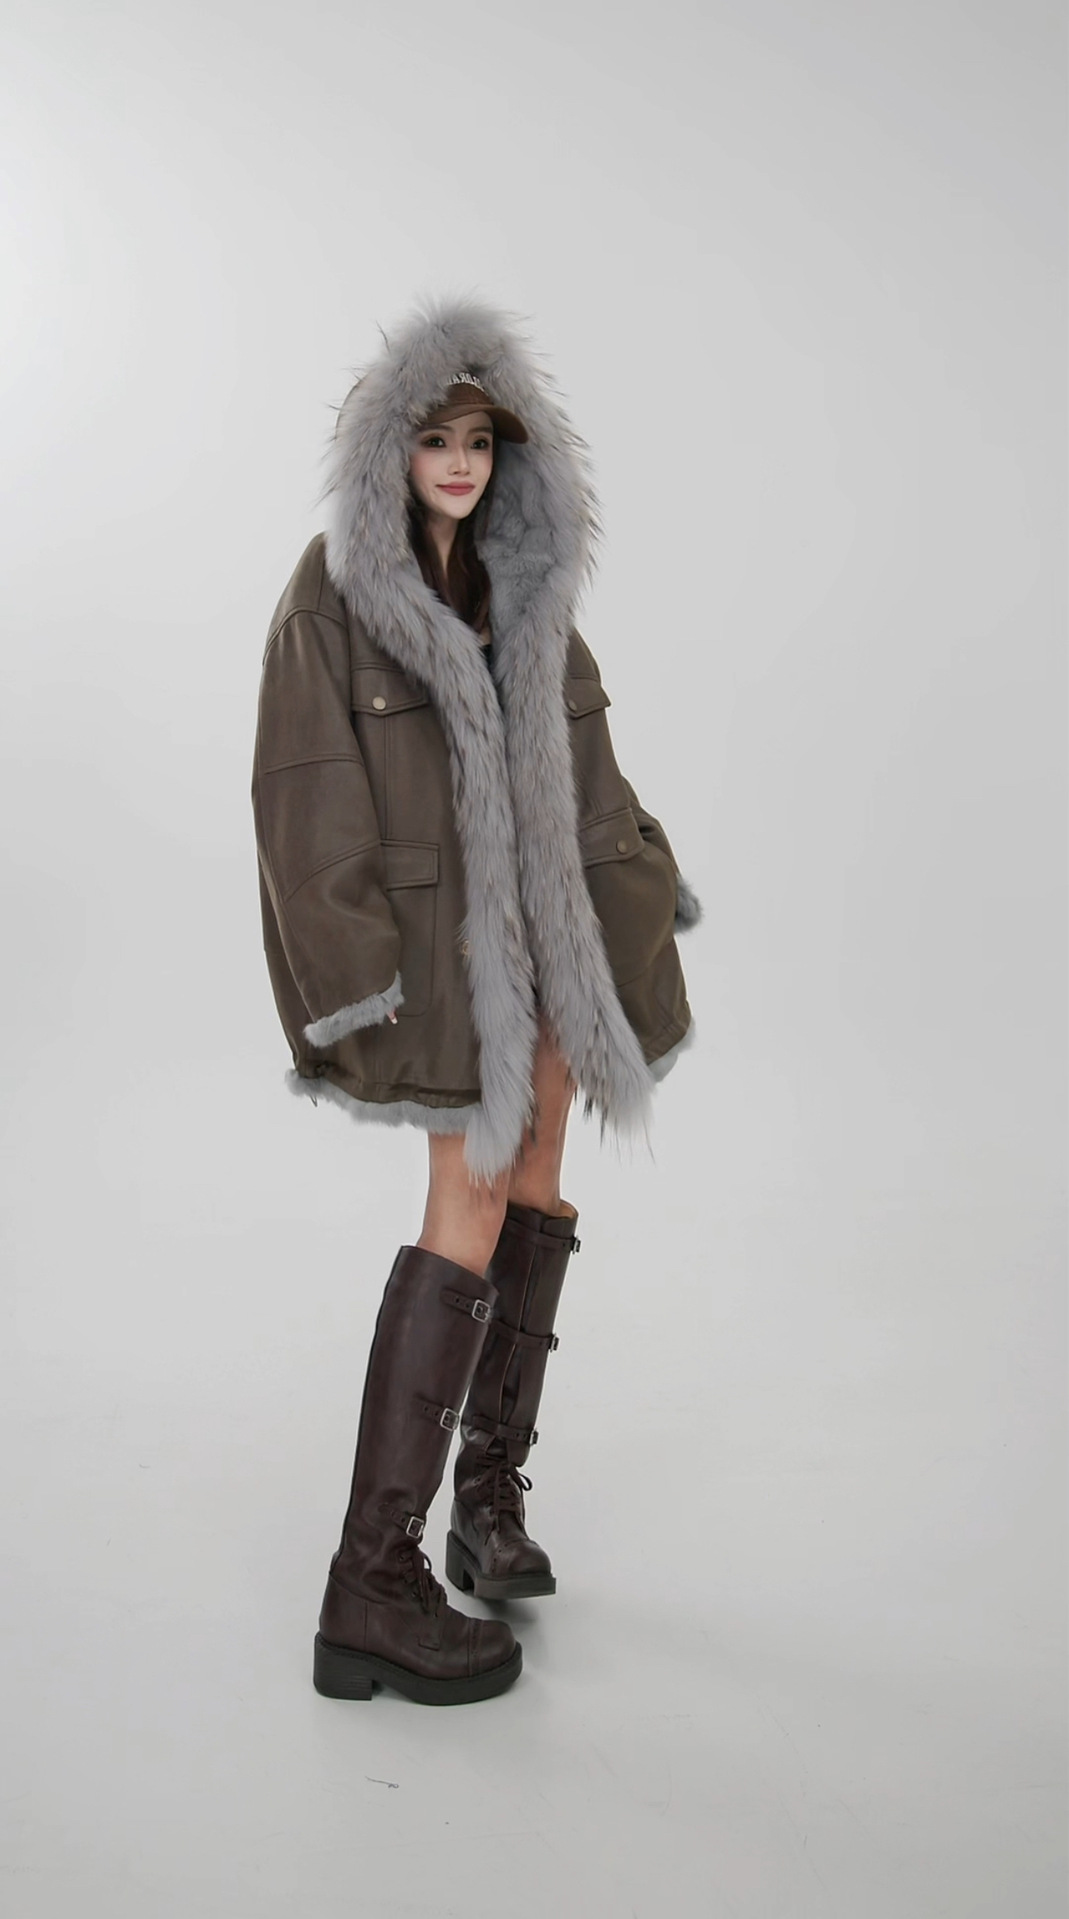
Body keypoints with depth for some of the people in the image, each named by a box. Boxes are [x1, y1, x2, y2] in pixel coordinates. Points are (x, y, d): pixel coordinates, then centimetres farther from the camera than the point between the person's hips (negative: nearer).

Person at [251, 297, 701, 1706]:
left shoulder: (523, 581, 9)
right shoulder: (334, 589, -9)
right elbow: (305, 799, -13)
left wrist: (638, 904, 12)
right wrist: (354, 992, -18)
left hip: (550, 918, 7)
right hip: (442, 931, -7)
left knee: (534, 1197, 8)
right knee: (469, 1221, -13)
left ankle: (491, 1498, 22)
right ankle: (374, 1590, -10)